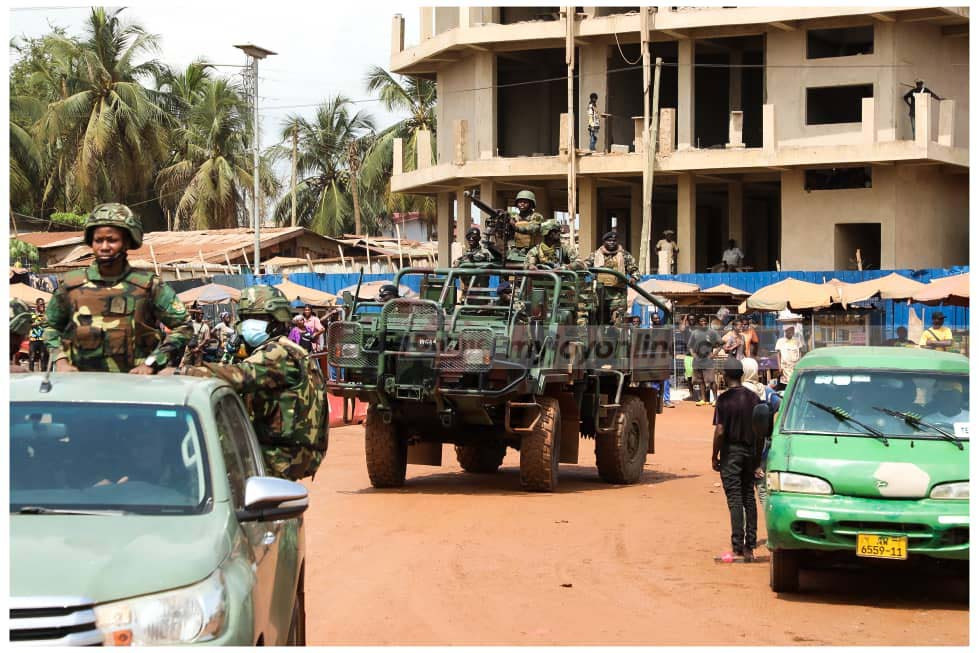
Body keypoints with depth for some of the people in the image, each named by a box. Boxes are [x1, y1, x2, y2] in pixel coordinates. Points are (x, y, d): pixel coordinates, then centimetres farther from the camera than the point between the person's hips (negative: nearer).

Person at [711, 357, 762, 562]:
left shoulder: (724, 399, -12)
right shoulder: (753, 397, 4)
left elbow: (720, 431, -15)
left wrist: (714, 456, -5)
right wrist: (757, 455, 16)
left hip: (731, 452, -5)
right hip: (749, 451, 5)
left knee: (735, 499, -4)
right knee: (749, 498, 11)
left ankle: (738, 546, -7)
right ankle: (750, 546, 12)